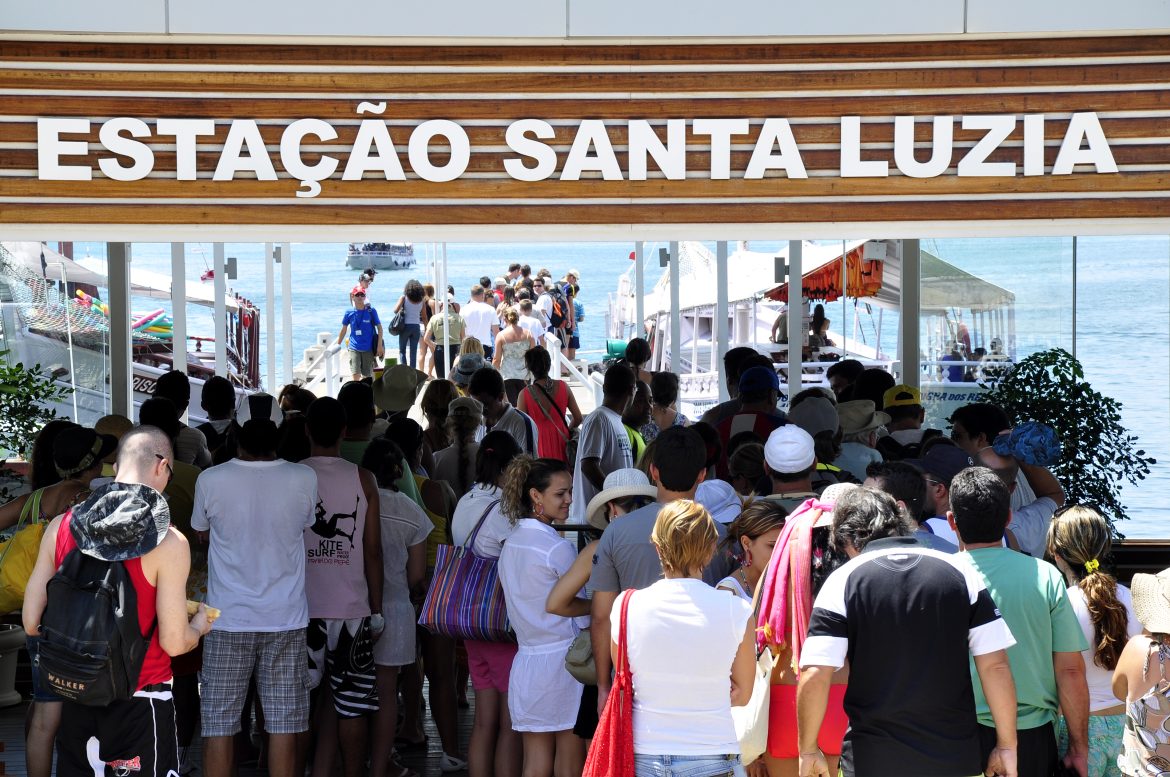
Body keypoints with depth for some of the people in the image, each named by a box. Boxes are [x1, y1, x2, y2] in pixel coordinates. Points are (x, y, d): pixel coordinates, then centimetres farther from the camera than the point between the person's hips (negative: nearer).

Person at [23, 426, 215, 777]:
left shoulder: (60, 526, -3)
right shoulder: (169, 543, -15)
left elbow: (31, 623, 0)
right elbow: (174, 642, -13)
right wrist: (199, 626, 9)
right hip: (140, 704, -4)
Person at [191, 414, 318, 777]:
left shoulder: (210, 480, -6)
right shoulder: (304, 479, -4)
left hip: (229, 617, -1)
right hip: (286, 617, 1)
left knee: (219, 725, 4)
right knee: (283, 726, 4)